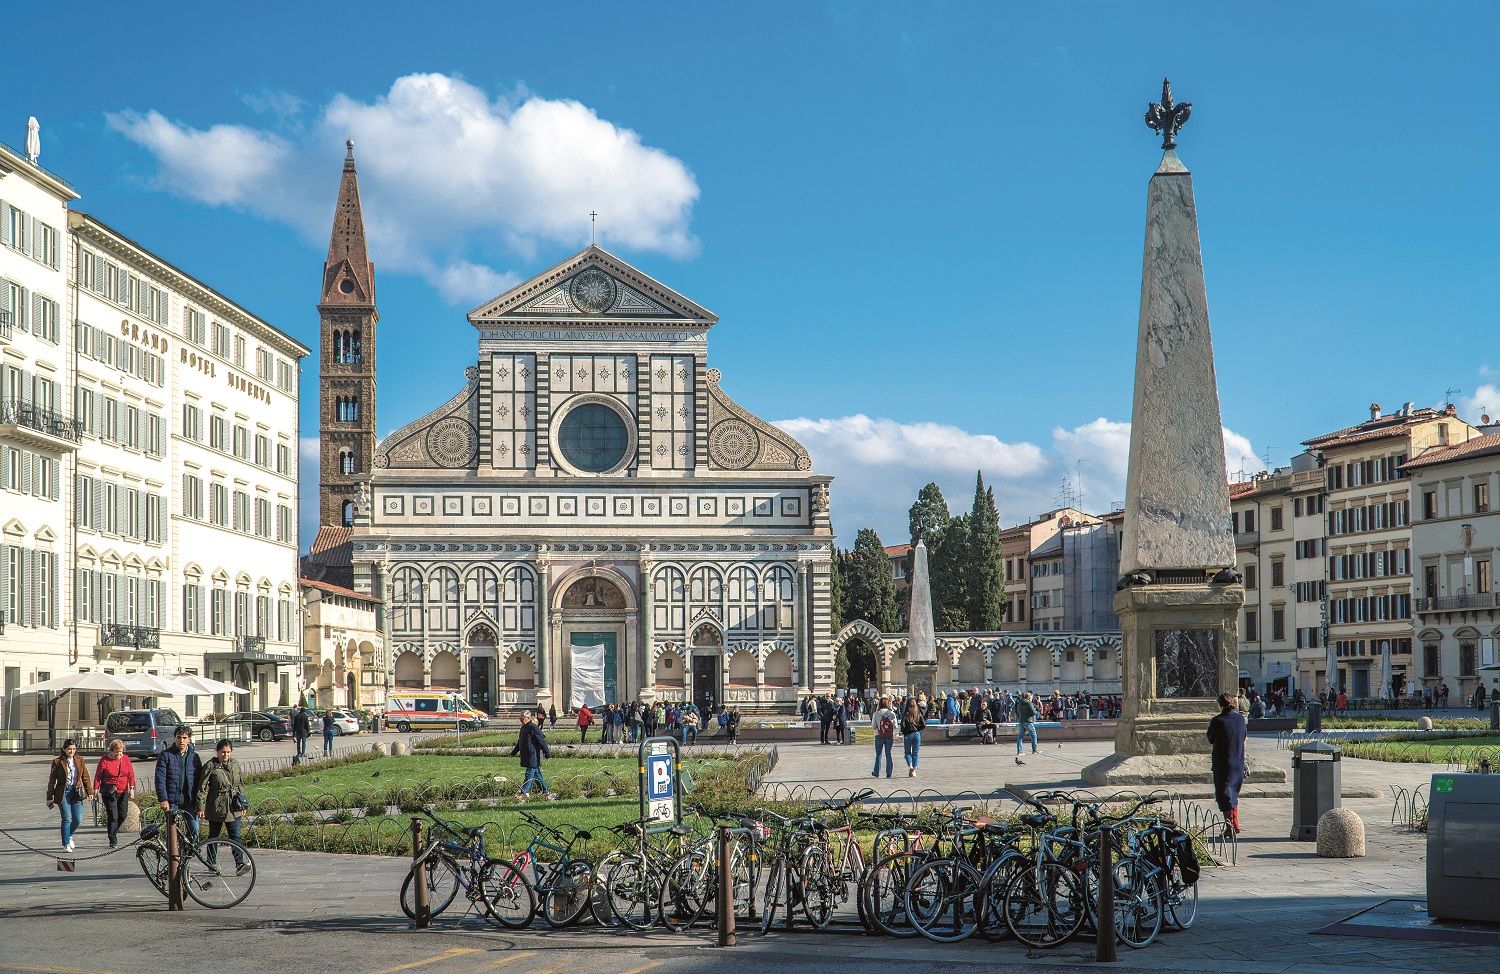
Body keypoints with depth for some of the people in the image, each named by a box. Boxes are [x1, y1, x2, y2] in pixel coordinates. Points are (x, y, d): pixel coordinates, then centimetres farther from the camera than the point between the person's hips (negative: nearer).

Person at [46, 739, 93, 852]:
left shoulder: (79, 760, 8)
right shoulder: (57, 762, -1)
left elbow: (85, 777, 13)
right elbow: (52, 780, 2)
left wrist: (90, 792, 8)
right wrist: (49, 798, 0)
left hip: (76, 793, 3)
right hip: (63, 793, -3)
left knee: (78, 819, -3)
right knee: (67, 819, -8)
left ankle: (68, 835, 26)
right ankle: (66, 845, 4)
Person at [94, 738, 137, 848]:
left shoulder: (126, 759, 5)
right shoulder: (104, 760, -6)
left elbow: (131, 774, 7)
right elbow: (98, 776, -4)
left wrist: (132, 788, -3)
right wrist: (96, 790, -11)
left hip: (123, 792, 4)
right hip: (109, 792, -4)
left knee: (122, 815, 7)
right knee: (113, 816, -9)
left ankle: (114, 831, 35)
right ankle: (113, 841, -2)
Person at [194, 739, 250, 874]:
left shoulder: (235, 764, 9)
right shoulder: (210, 766, -7)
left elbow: (240, 784, 18)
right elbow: (202, 788, -7)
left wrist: (243, 804, 18)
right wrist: (200, 807, -11)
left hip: (233, 808, 3)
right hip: (216, 807, -3)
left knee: (235, 835, -5)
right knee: (213, 835, 10)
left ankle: (239, 863, -12)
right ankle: (210, 863, 23)